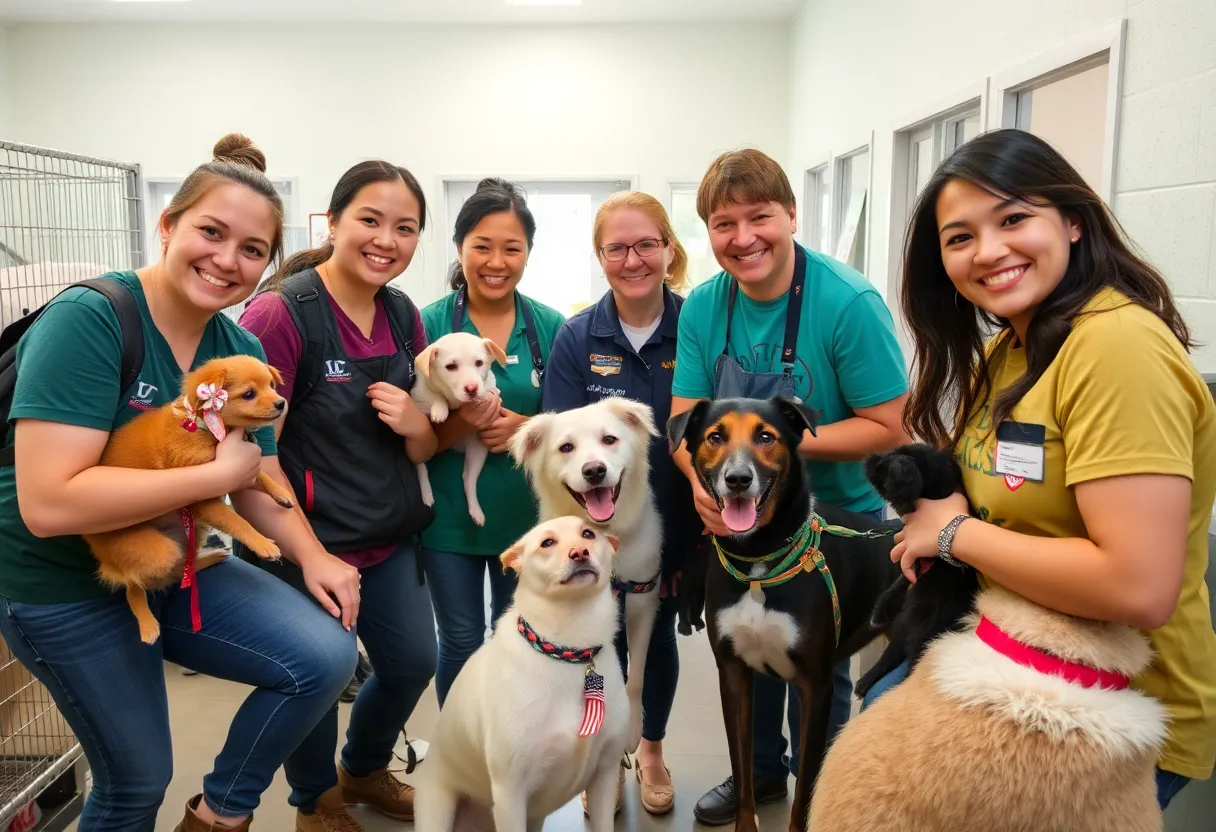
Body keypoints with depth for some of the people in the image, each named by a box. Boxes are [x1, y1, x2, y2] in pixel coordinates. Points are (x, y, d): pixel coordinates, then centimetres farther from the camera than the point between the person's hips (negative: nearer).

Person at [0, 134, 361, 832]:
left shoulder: (242, 349, -3)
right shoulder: (87, 320, -24)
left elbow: (258, 483, 3)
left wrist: (311, 555, -15)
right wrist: (218, 473, -27)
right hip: (63, 588, -6)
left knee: (327, 655, -6)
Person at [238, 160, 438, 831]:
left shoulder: (405, 316, 1)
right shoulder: (281, 312, -19)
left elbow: (423, 449, 7)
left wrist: (416, 423, -15)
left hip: (391, 541, 7)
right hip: (310, 545, -6)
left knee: (414, 663, 17)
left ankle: (364, 770, 48)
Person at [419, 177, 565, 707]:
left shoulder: (551, 326, -3)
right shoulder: (430, 324, -9)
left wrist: (526, 427, -17)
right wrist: (460, 423, -27)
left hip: (528, 514, 2)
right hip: (450, 517, -1)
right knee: (461, 646, 13)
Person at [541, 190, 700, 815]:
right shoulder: (577, 337, -9)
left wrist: (702, 526, -8)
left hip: (673, 525, 1)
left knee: (658, 636, 19)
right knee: (606, 641, 13)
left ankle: (652, 750, 45)